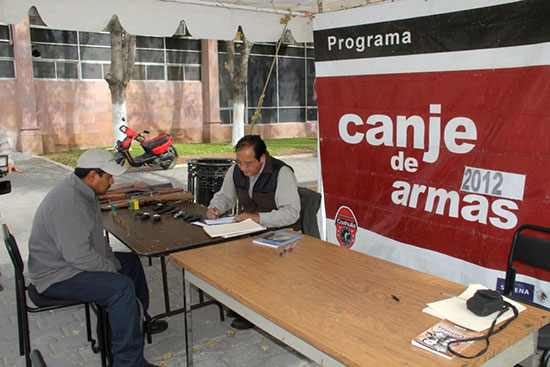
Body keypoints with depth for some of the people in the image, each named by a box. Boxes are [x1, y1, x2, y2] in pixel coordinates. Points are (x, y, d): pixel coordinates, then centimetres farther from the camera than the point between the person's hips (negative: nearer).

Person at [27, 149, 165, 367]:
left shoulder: (84, 191, 6)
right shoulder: (68, 202, -29)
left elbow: (96, 238, 15)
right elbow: (78, 255, -32)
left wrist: (113, 262, 6)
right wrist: (112, 269, -18)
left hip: (72, 260, 11)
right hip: (56, 276, -11)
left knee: (131, 261, 19)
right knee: (122, 287, -27)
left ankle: (139, 320, 35)